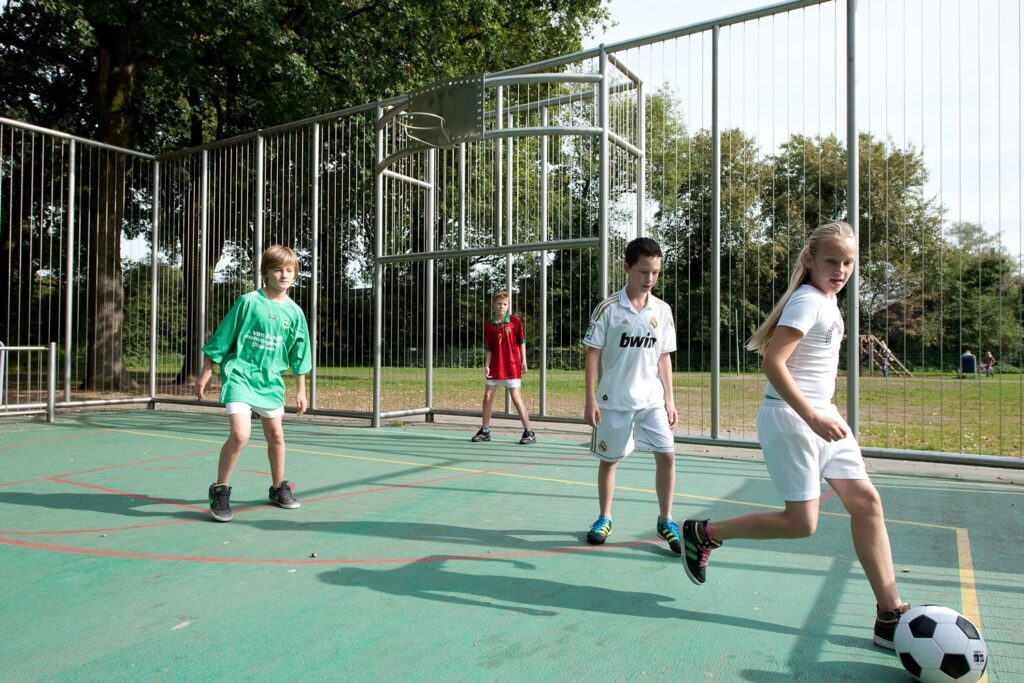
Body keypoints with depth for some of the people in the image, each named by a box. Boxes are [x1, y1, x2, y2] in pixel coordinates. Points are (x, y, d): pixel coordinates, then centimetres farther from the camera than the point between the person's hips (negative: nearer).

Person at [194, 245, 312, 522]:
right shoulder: (248, 302, -9)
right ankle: (220, 490, 1)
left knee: (275, 436, 12)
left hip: (270, 381, 5)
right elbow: (221, 339, -3)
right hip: (239, 375, -4)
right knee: (240, 434, -19)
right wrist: (205, 374, -2)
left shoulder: (294, 312, 3)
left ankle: (279, 488, 31)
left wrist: (301, 390, 11)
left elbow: (299, 355, 11)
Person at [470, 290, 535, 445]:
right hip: (495, 366, 4)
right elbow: (488, 348, 3)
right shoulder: (489, 324, 1)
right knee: (488, 396, 7)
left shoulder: (515, 320, -5)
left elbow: (521, 341, 1)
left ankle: (529, 432, 3)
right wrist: (486, 366, -5)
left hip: (512, 366, -4)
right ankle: (485, 431, 22)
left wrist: (523, 360, -2)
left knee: (516, 397, -6)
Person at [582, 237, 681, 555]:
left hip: (652, 400, 3)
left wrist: (669, 399, 6)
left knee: (666, 455, -6)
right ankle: (604, 518, 28)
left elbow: (663, 358, 9)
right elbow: (593, 354, -6)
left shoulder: (662, 310, 3)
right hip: (614, 400, -2)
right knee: (609, 459, 9)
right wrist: (590, 400, -9)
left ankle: (665, 520, 13)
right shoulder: (608, 308, -8)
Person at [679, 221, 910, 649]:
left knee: (866, 501, 3)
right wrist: (812, 417, -27)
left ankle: (890, 617, 10)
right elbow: (773, 362, -24)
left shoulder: (828, 300, 14)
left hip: (820, 414, 9)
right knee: (801, 522, -4)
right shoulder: (807, 300, -15)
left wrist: (822, 414, 22)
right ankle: (703, 534, 13)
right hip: (789, 417, -9)